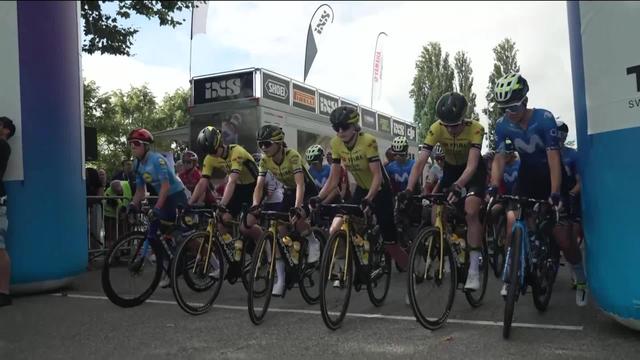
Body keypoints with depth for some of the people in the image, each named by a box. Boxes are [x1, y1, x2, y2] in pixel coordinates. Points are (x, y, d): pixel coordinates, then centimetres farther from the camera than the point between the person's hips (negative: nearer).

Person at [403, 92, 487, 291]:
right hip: (451, 167, 3)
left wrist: (457, 186, -60)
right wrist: (409, 189, -46)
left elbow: (471, 165, -41)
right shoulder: (436, 129, -28)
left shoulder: (475, 129, -33)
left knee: (471, 212, -21)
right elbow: (420, 161, -32)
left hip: (473, 169, -3)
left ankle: (474, 270, -14)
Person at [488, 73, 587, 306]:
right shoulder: (502, 125, -14)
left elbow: (553, 156, -29)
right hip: (527, 175, 3)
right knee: (513, 224, -10)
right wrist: (493, 187, -31)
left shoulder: (544, 118, -24)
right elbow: (499, 158, -15)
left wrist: (555, 194, -36)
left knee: (561, 234, -4)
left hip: (552, 176, -3)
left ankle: (581, 281, 18)